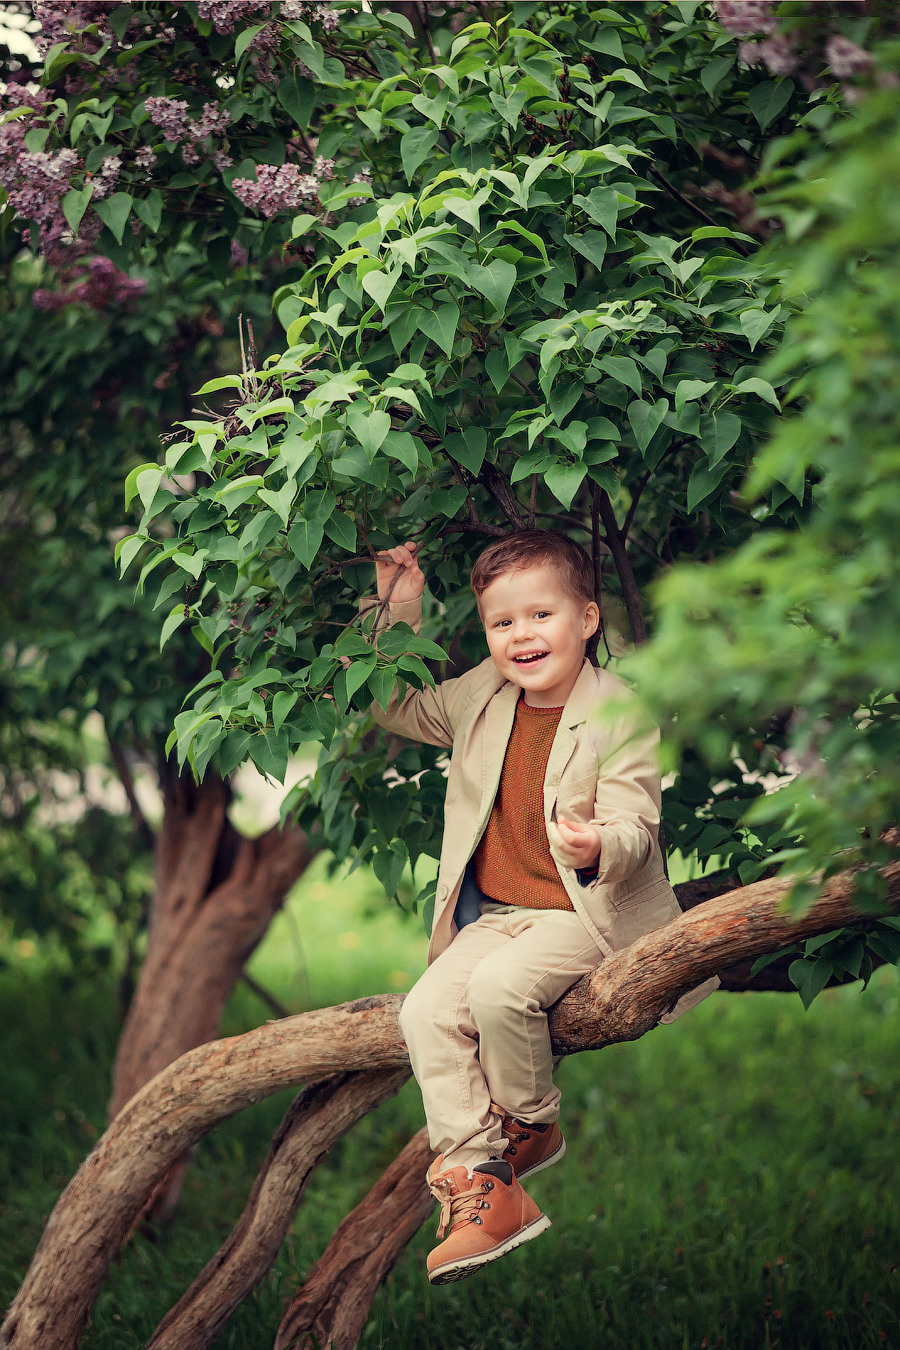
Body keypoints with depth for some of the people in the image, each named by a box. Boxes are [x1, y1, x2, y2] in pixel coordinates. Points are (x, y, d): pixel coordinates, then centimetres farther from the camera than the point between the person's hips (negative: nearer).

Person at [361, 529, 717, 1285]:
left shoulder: (624, 712, -11)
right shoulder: (480, 698, 7)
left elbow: (634, 828, -16)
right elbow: (399, 709, 22)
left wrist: (597, 846, -40)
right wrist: (398, 609, 10)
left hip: (587, 916, -6)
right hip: (496, 914, 6)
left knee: (500, 987, -31)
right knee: (428, 1009, -17)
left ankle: (531, 1128, -2)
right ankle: (481, 1187, -16)